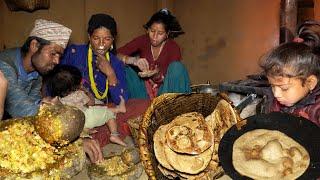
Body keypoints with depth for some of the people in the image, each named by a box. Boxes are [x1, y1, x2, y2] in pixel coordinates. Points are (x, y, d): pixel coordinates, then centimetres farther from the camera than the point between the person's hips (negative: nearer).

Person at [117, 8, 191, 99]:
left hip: (164, 89, -1)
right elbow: (117, 54, -18)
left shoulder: (173, 48, -14)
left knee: (177, 66, -27)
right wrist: (133, 60, -38)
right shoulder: (142, 41, -8)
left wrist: (157, 75, -35)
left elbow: (172, 78, -14)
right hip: (144, 88, 1)